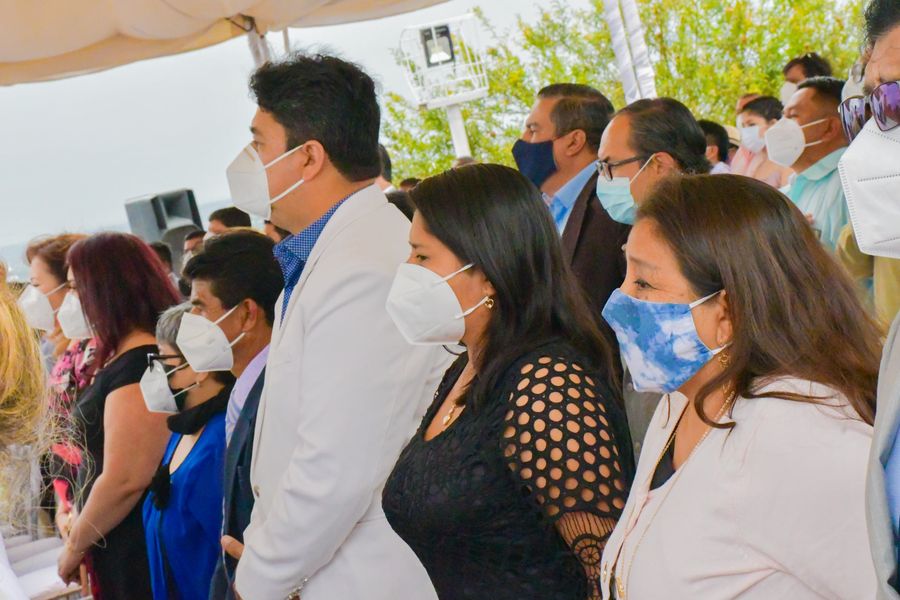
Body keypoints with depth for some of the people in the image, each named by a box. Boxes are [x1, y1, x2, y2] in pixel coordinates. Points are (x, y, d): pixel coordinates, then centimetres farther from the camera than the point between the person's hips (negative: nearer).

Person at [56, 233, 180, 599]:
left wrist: (76, 545, -10)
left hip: (140, 554, -9)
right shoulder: (120, 358, 10)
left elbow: (124, 481, -24)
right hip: (126, 545, 9)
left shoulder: (136, 367, -20)